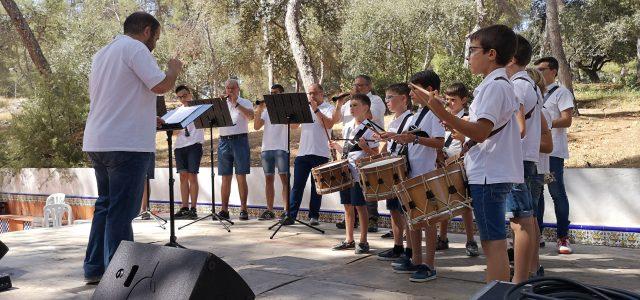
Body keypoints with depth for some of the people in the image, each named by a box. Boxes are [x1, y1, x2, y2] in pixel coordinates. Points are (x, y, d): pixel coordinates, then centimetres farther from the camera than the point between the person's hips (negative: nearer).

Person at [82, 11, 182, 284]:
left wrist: (146, 118, 27)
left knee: (105, 206, 16)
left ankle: (95, 269, 20)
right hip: (126, 144, -9)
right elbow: (161, 85, -17)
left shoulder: (102, 54, 21)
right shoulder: (135, 48, -7)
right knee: (121, 212, -5)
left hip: (97, 143, 9)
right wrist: (174, 69, 4)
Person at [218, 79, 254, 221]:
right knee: (225, 177, 5)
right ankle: (224, 210, 8)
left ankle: (243, 209, -1)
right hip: (224, 141, 3)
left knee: (241, 177, -4)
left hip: (240, 140, -3)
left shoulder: (245, 103, 6)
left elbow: (251, 116, -14)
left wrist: (236, 103, -15)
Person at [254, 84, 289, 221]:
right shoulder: (266, 109, 17)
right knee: (268, 179, 7)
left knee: (284, 179, -8)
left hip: (281, 148, -5)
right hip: (266, 148, 5)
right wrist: (258, 111, -4)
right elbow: (256, 126, 9)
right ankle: (269, 210, 12)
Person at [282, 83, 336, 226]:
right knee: (297, 186, 0)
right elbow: (293, 126, 8)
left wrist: (316, 110, -14)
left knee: (316, 187, 4)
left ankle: (314, 216, 12)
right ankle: (291, 215, 0)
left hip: (320, 153, -3)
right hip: (303, 152, 3)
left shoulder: (329, 109, 3)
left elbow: (329, 125, -14)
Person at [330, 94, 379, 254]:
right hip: (345, 171, 7)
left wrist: (364, 147, -24)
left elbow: (375, 154, -8)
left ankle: (363, 242, 9)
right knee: (347, 205, 12)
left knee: (360, 206, -1)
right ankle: (349, 239, 23)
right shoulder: (347, 127, 13)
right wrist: (336, 146, 6)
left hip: (360, 173, -7)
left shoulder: (369, 128, -8)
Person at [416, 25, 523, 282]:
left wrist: (442, 114, -29)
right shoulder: (503, 85, 18)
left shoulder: (494, 86, -14)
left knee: (493, 243, -7)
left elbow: (481, 132, -24)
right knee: (492, 242, 14)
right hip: (495, 173, 10)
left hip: (488, 176, -10)